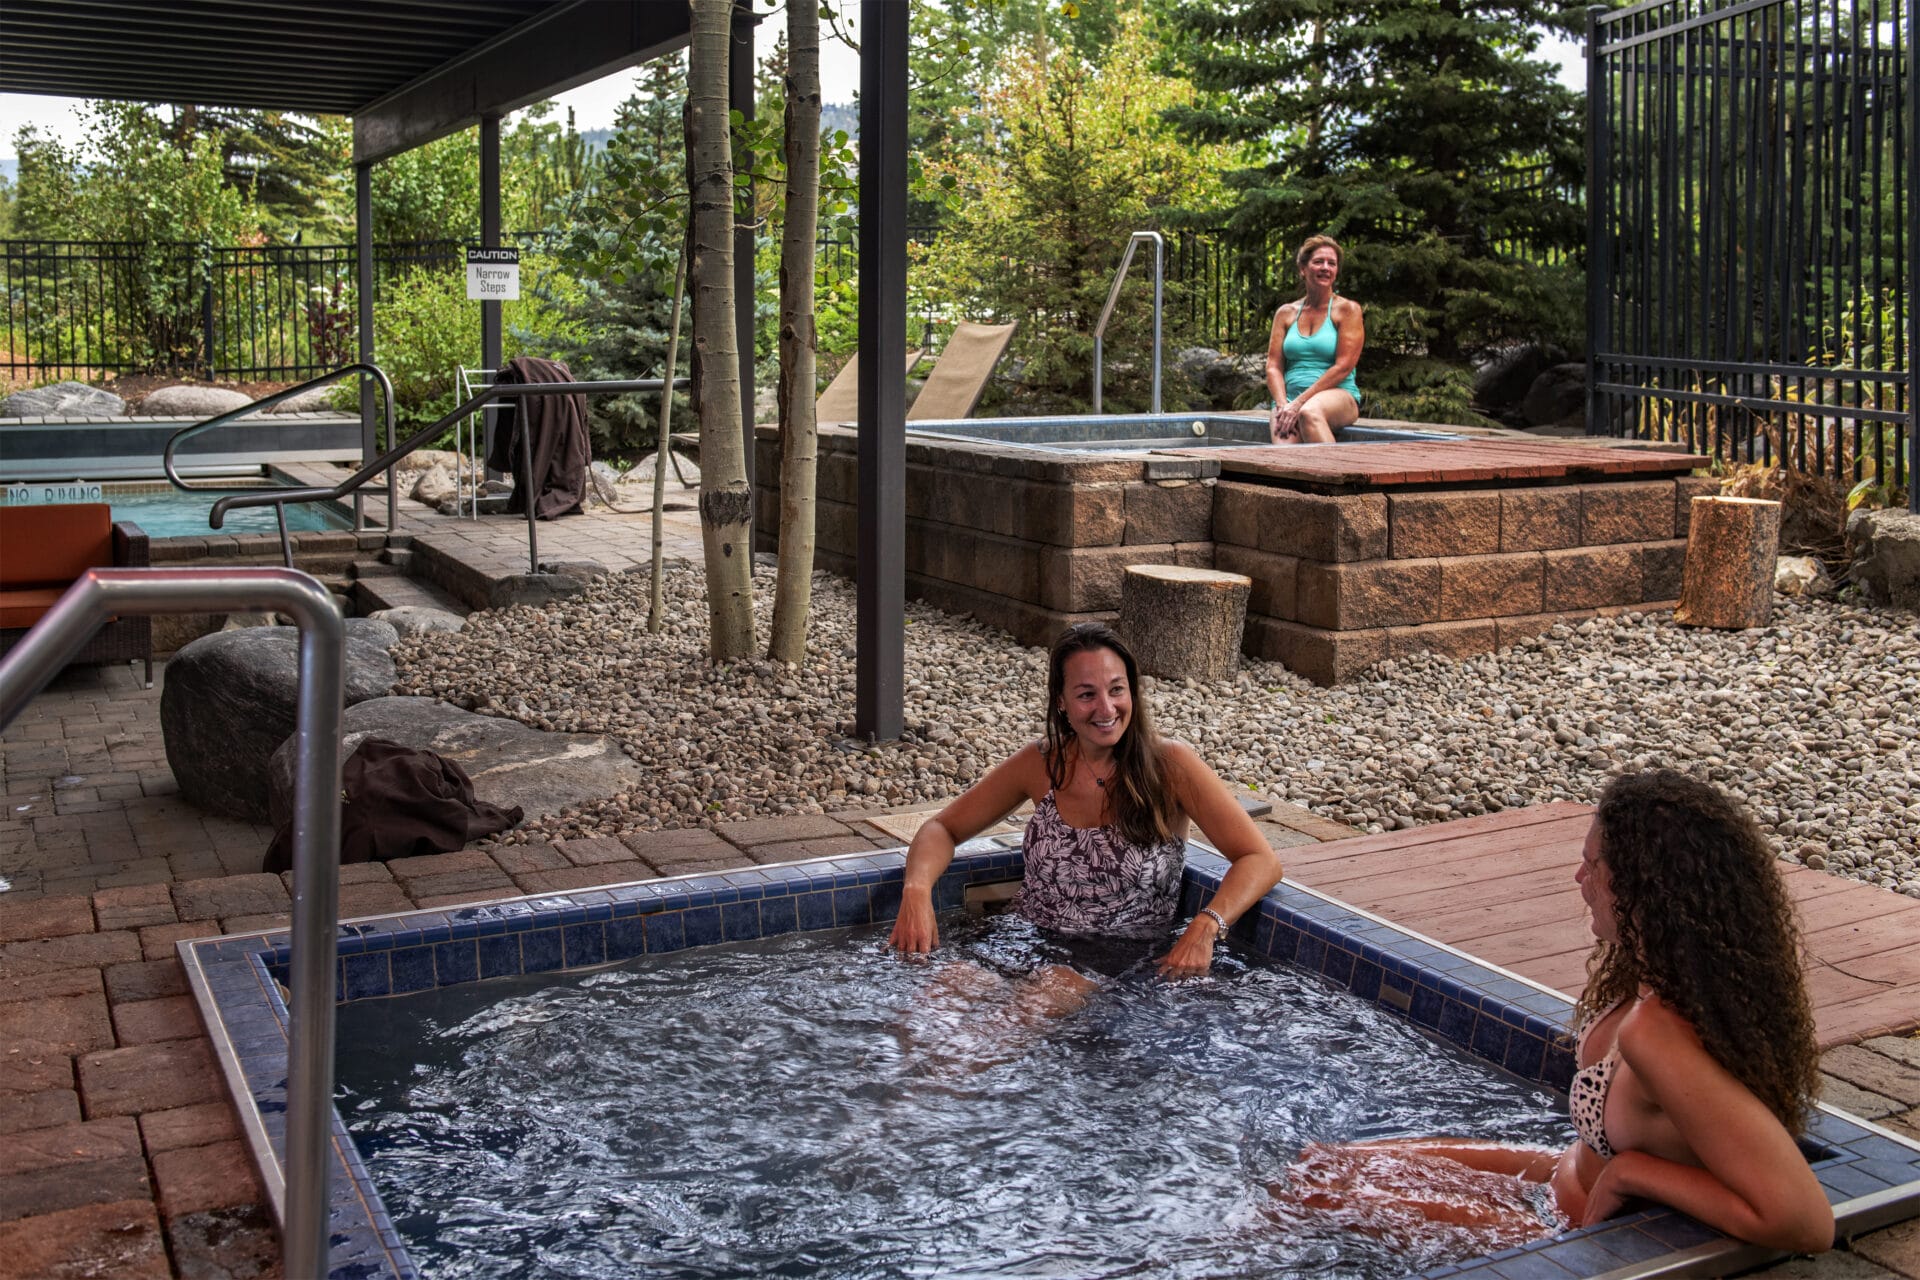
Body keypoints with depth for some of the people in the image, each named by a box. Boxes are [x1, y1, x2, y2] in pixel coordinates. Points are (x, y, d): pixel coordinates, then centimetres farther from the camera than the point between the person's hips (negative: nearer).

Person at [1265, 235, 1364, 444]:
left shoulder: (1347, 309, 6)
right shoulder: (1286, 313, 16)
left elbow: (1343, 366, -5)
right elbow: (1273, 367, 11)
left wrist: (1300, 402, -13)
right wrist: (1283, 405, -9)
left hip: (1339, 396, -3)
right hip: (1290, 397, 3)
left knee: (1309, 411, -40)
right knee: (1284, 448, -31)